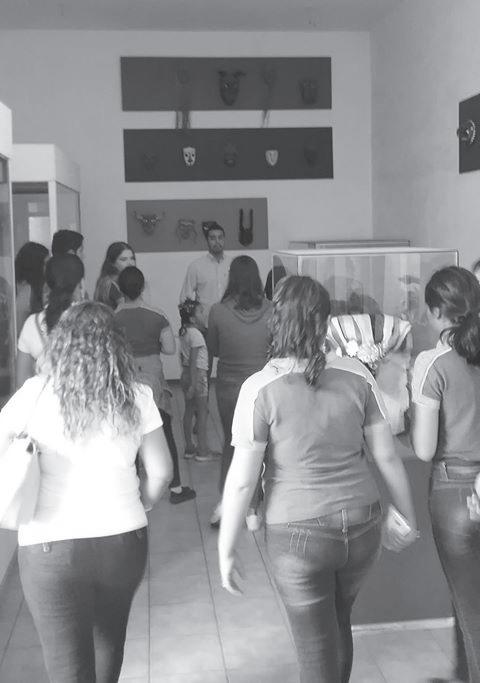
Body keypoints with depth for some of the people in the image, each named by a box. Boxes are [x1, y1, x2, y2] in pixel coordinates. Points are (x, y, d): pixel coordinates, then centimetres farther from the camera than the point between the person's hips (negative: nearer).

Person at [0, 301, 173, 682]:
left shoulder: (36, 393, -6)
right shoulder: (136, 397, -1)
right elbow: (161, 473, 1)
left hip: (49, 546, -3)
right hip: (124, 540, 3)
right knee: (109, 638, 27)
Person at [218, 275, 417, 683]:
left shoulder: (260, 389, -16)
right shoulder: (356, 375, -6)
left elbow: (242, 480, -14)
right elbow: (387, 456, 1)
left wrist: (226, 550, -3)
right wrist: (406, 516, 15)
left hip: (299, 535, -4)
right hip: (362, 527, 4)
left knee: (316, 647, 15)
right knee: (339, 622, 29)